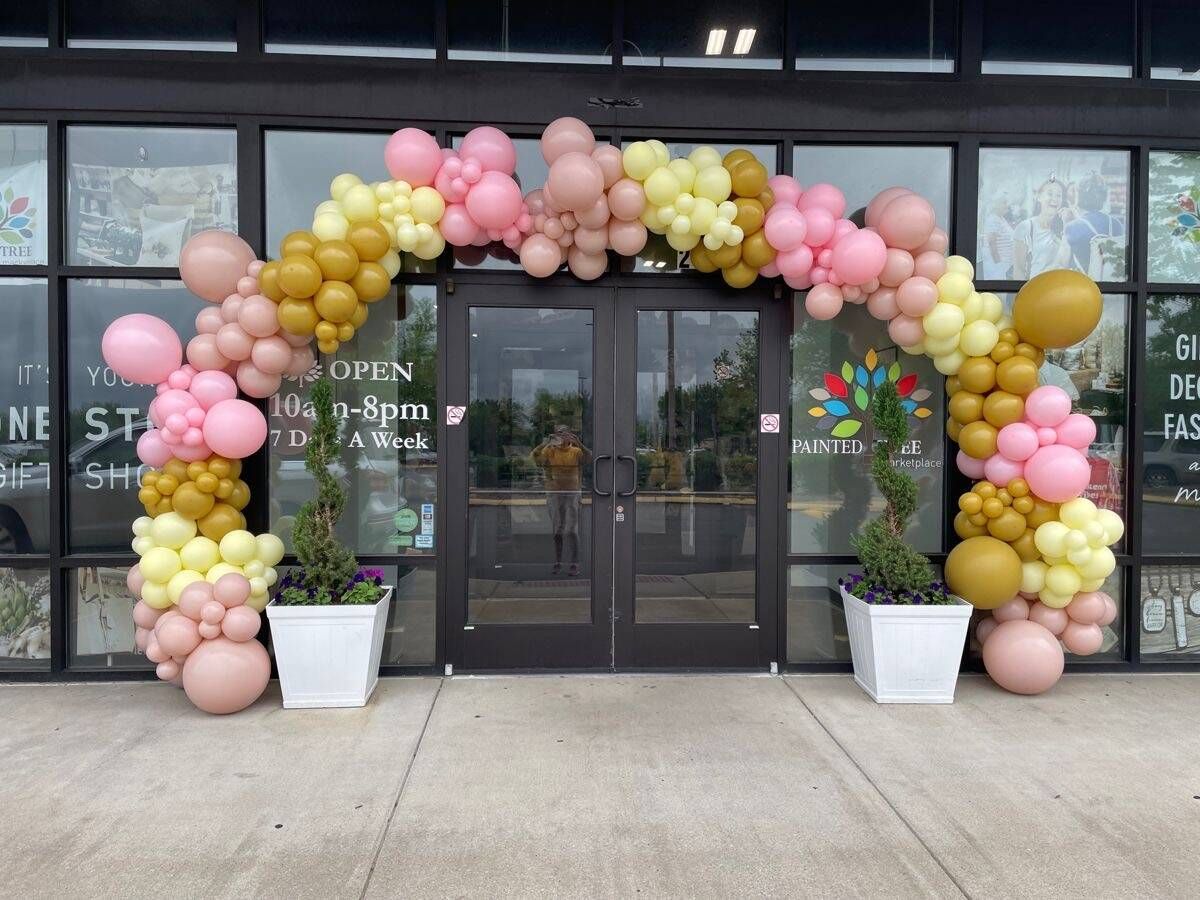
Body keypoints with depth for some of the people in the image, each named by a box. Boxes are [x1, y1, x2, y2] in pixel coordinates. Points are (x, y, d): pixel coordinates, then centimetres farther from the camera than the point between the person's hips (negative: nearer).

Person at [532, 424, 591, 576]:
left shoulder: (576, 452, 1)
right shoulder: (550, 451, 3)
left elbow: (588, 457, -18)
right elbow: (536, 456, -14)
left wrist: (578, 443, -28)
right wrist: (547, 442, -24)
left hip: (572, 494, -2)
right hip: (554, 494, 2)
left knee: (571, 531, -4)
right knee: (557, 530, 9)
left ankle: (575, 564, 0)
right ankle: (557, 562, 18)